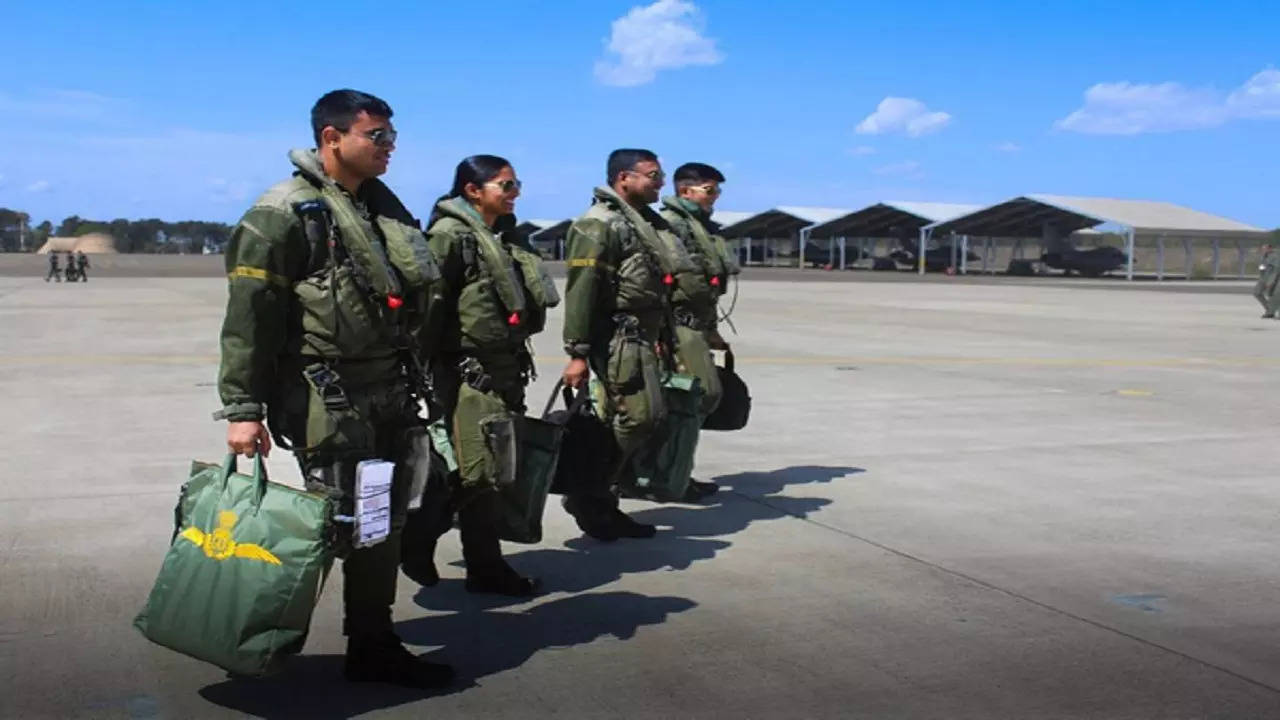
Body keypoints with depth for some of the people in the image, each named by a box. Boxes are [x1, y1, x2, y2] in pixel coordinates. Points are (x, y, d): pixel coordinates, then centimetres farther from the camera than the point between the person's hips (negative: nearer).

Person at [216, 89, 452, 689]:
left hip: (389, 396, 8)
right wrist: (242, 408, -18)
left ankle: (374, 645, 24)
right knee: (335, 522, -3)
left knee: (382, 525, 12)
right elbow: (248, 315, -15)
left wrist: (416, 382, 21)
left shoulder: (383, 206, 14)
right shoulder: (285, 213, -11)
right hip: (326, 399, -8)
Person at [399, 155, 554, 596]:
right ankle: (415, 539, 11)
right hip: (468, 369, -8)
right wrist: (427, 368, -19)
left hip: (505, 366, 9)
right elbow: (428, 303, -17)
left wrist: (519, 359, 21)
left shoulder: (505, 236, 16)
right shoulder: (450, 234, -10)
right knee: (476, 471, -8)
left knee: (493, 472, 11)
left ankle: (487, 566, 19)